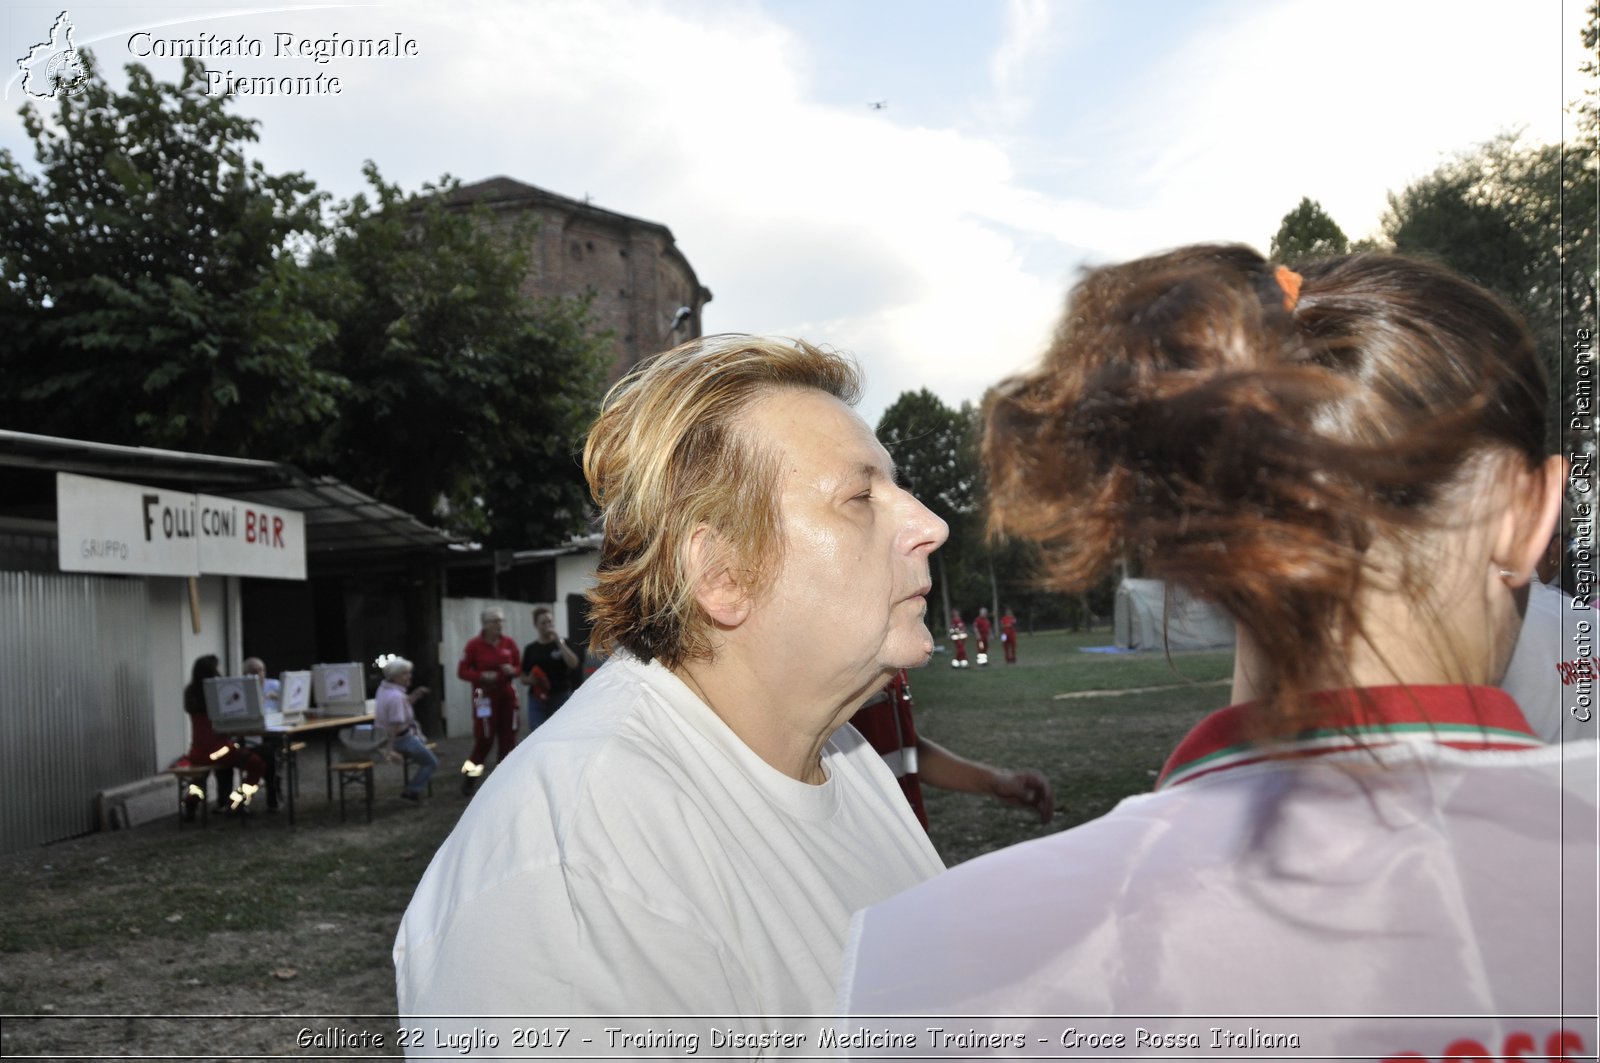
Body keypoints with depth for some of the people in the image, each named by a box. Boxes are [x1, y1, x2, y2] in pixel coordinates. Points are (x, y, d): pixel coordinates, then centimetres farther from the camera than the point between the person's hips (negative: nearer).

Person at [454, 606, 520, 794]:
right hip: (485, 695, -4)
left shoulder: (509, 644, 3)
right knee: (484, 738, -6)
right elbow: (462, 671, -7)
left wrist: (513, 671, -9)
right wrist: (481, 676, -20)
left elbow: (519, 666, 13)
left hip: (507, 694, 4)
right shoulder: (474, 644, -8)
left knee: (508, 737, 4)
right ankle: (470, 773, 14)